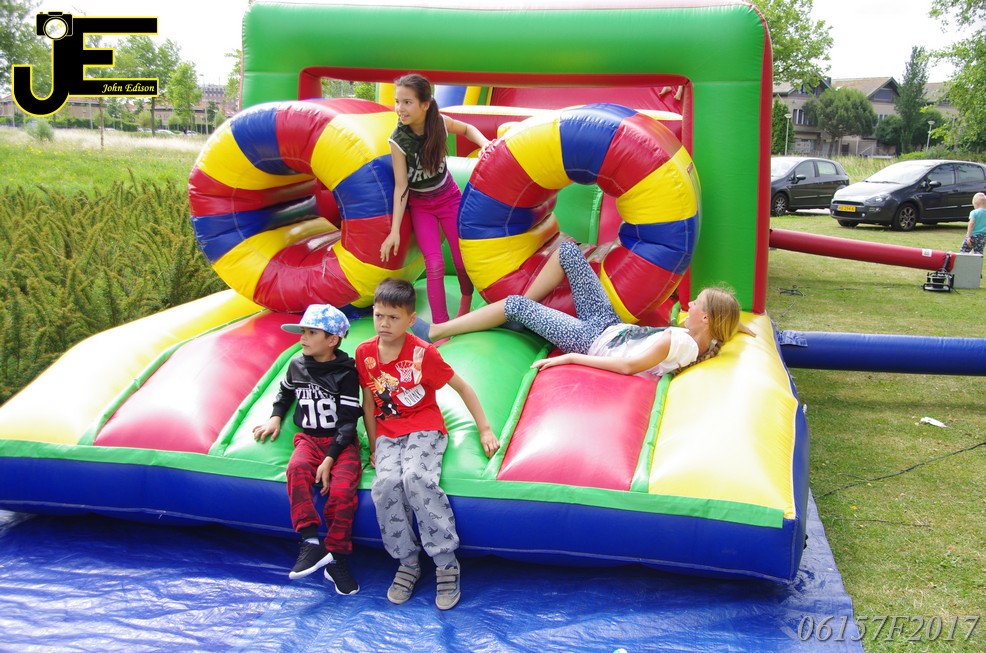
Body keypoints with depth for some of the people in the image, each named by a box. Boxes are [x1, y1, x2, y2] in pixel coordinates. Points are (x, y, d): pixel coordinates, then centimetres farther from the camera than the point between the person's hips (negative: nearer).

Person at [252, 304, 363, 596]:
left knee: (342, 489, -29)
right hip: (309, 438, 3)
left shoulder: (345, 373, -8)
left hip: (341, 442, -3)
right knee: (297, 468, -33)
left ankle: (336, 559, -15)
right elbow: (285, 393, 30)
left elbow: (347, 421, -11)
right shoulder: (297, 365, 7)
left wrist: (330, 459, -20)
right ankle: (311, 541, -32)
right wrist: (275, 418, 12)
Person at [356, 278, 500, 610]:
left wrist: (485, 430, -4)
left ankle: (447, 564, -23)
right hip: (388, 433, 3)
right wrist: (374, 447, 8)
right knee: (385, 484, -27)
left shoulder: (423, 353, -11)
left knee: (416, 477, -34)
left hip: (425, 428, -3)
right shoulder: (364, 353, 1)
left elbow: (462, 387, -3)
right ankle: (407, 563, -9)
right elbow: (369, 401, 10)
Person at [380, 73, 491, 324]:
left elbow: (466, 129, 4)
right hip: (420, 206, -2)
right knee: (435, 264, -14)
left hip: (449, 197, 2)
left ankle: (466, 300, 36)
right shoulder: (398, 140, -24)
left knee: (462, 259, 4)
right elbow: (401, 186, -20)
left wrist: (485, 144, -16)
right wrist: (395, 230, -23)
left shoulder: (440, 122, -19)